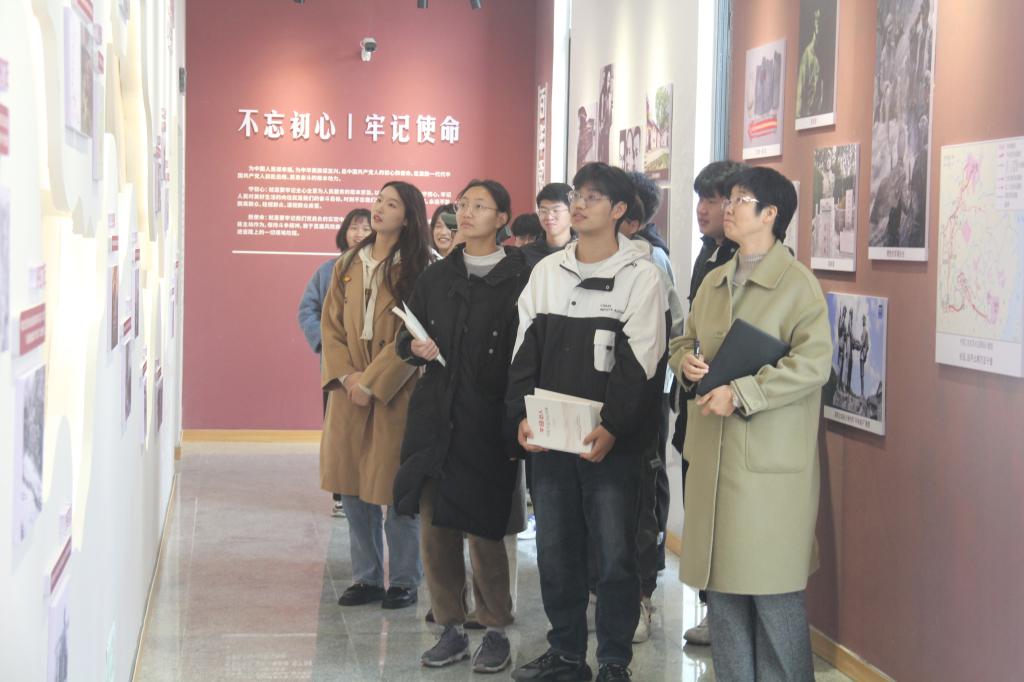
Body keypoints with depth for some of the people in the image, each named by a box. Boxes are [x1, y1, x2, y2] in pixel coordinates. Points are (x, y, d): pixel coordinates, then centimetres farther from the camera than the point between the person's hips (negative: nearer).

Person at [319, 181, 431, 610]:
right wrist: (346, 375, -6)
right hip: (349, 393, 5)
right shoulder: (348, 266, 11)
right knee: (353, 490, 9)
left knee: (397, 490, 0)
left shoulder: (418, 270, -7)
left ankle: (404, 581, 13)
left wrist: (371, 382, -14)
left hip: (395, 393, -5)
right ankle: (366, 578, 21)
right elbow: (331, 326, 9)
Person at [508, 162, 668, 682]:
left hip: (610, 444, -4)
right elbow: (525, 352, 9)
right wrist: (523, 415, -5)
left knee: (615, 556, 1)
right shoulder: (546, 272, 12)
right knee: (555, 552, 11)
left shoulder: (640, 276, -3)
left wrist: (612, 429, -20)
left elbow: (640, 365, -9)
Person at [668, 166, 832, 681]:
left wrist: (741, 393, -21)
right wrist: (686, 361, 0)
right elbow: (685, 341, 24)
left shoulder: (797, 283, -8)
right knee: (720, 583, 12)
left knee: (773, 590, -2)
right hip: (713, 457, 7)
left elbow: (813, 363, -16)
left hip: (770, 463, -7)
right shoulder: (714, 281, 15)